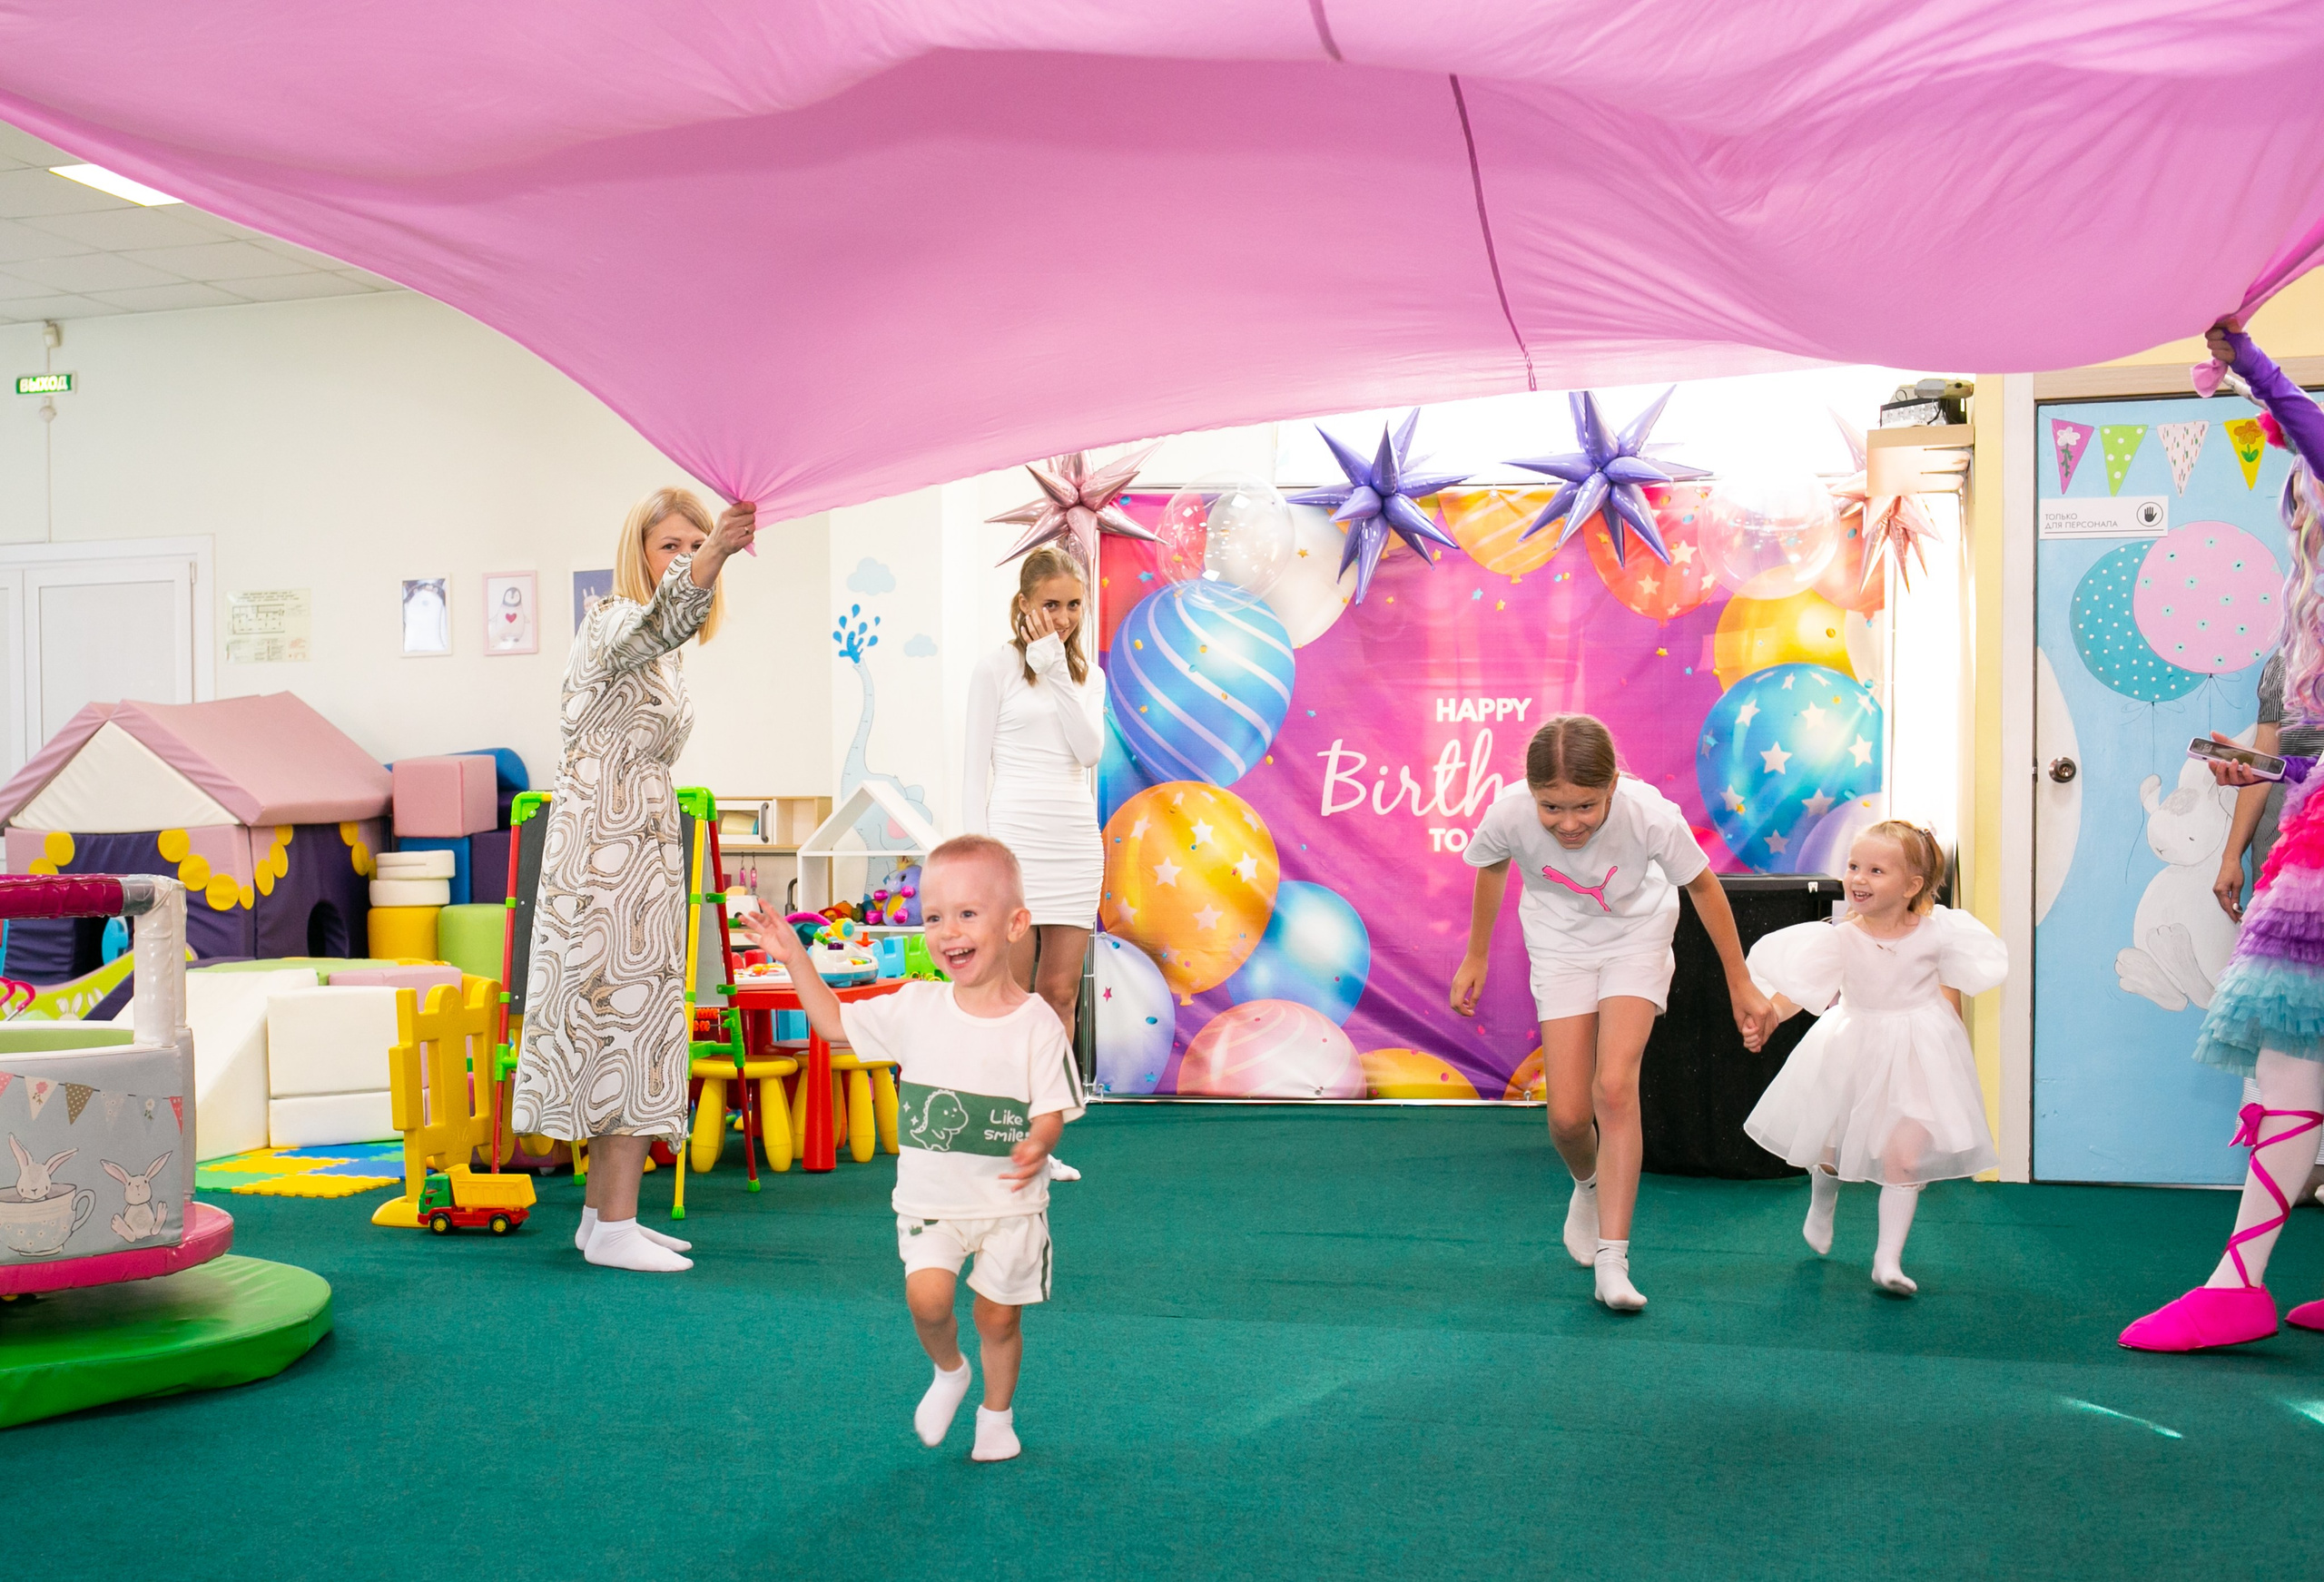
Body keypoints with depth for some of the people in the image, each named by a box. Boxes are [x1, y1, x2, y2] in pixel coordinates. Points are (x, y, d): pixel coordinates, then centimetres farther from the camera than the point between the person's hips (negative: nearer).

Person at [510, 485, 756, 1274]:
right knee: (629, 1019, -9)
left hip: (644, 853, 9)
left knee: (627, 1027, 11)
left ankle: (604, 1212, 19)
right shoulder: (612, 624, -14)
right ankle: (614, 1227, -5)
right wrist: (713, 557, -56)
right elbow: (661, 616, -38)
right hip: (604, 855, -9)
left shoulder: (663, 654, 15)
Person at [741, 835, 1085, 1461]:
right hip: (929, 1198, 2)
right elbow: (835, 1022, 10)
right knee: (927, 1299, -16)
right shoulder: (916, 1008, -2)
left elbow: (1051, 1110, -11)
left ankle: (996, 1414, 34)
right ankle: (948, 1372, 17)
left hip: (1008, 1201, -2)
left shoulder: (1036, 1025, -11)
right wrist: (794, 958, 3)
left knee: (998, 1316, 7)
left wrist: (1037, 1145, -33)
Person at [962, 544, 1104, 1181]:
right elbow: (977, 766, 0)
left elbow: (1090, 750, -2)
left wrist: (1056, 672, -7)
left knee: (1060, 992, 4)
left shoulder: (1087, 674, 14)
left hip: (1076, 841, 4)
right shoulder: (997, 667, 2)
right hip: (1015, 836, -4)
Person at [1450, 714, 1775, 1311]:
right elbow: (1492, 869, -3)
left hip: (1636, 937, -1)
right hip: (1560, 946, 1)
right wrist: (1476, 958, 9)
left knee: (1615, 1088, -19)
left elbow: (1703, 887, -13)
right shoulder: (1508, 815, -29)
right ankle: (1589, 1186, 32)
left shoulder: (1651, 815, -34)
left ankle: (1612, 1261, -13)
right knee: (1568, 1116, -5)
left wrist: (1740, 984, -3)